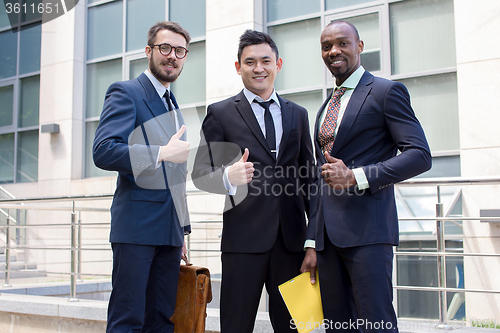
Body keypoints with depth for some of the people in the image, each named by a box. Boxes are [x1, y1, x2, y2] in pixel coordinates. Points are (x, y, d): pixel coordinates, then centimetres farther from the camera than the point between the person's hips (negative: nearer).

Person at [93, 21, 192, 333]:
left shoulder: (173, 105, 22)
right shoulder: (126, 93, -2)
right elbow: (103, 151, -17)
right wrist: (163, 153, -22)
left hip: (169, 229, 7)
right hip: (137, 225, -7)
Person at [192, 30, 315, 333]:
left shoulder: (298, 114, 15)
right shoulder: (220, 114, 3)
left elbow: (308, 176, 16)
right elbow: (201, 173, -1)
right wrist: (228, 176, -23)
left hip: (291, 237, 4)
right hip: (244, 237, -3)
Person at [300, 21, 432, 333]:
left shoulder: (386, 92, 1)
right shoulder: (326, 107, 21)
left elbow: (420, 155, -9)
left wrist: (355, 176, -17)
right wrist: (312, 244, 14)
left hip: (366, 229, -6)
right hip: (327, 234, 7)